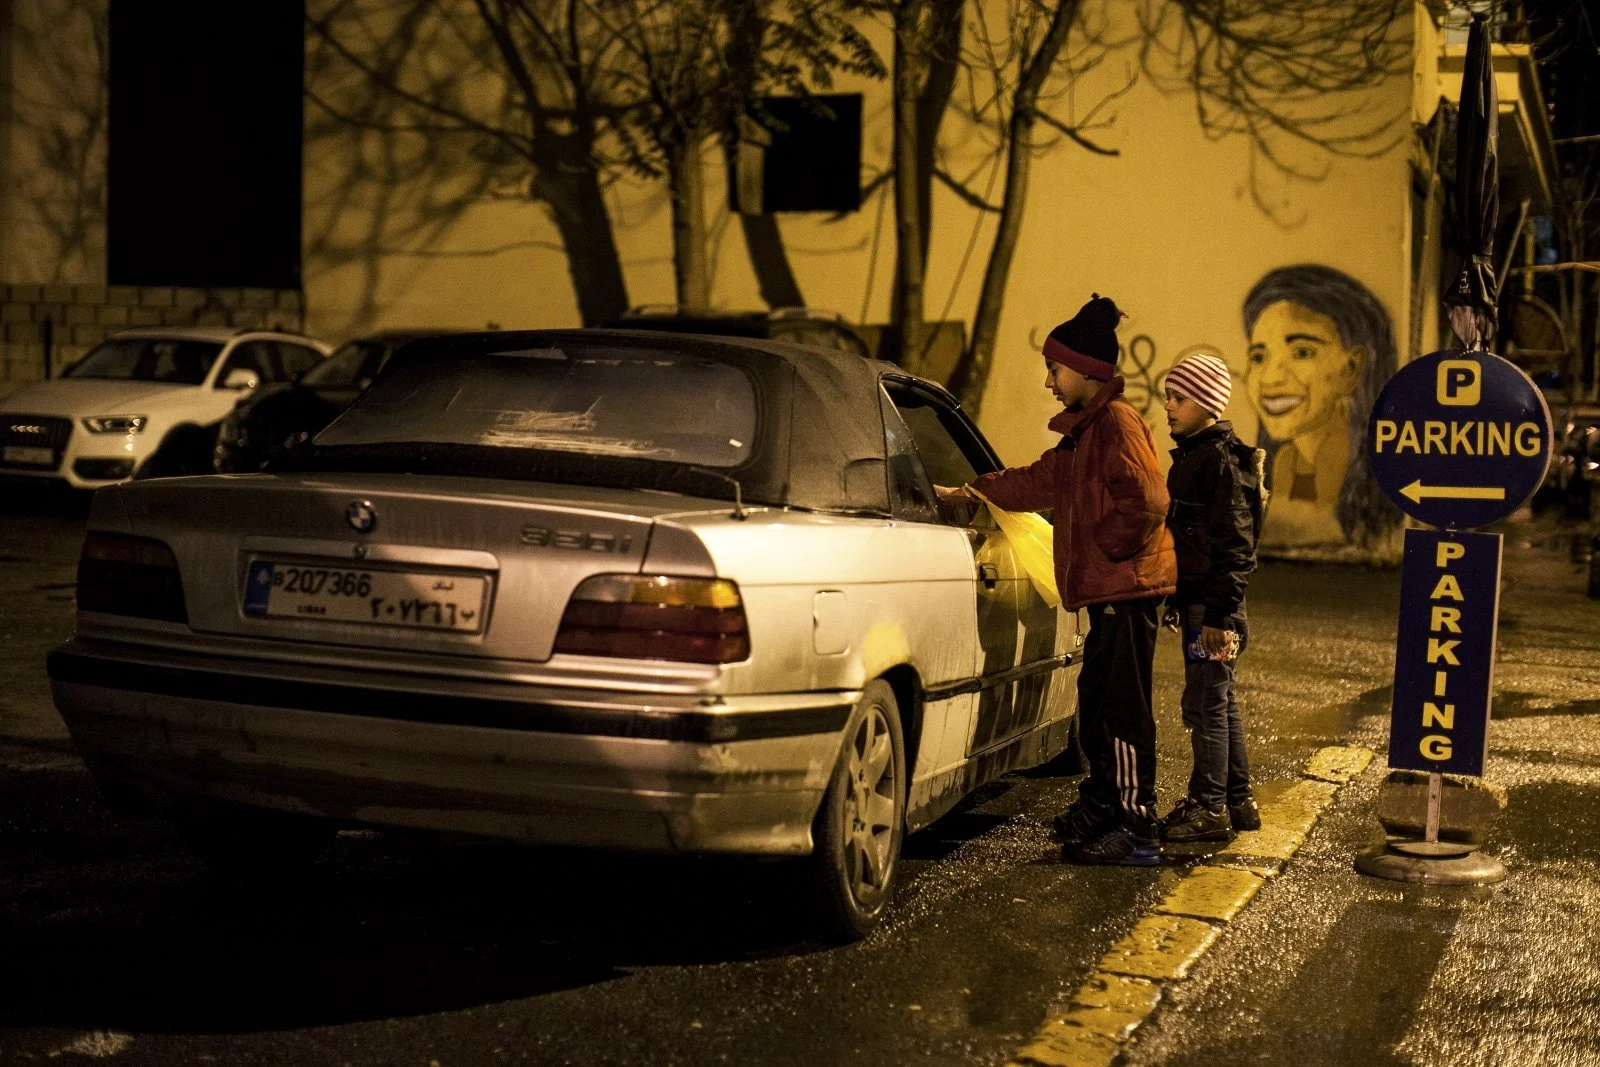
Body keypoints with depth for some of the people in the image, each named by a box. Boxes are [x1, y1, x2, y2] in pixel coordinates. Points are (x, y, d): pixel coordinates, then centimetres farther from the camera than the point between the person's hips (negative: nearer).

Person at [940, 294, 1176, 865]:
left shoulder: (1117, 421, -12)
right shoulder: (1086, 429, 20)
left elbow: (1147, 501, -23)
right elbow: (1039, 481, 30)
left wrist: (1106, 548, -14)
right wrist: (968, 492, 30)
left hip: (1127, 588, -10)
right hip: (1110, 590, 10)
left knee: (1122, 708, -9)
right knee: (1097, 704, 17)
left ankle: (1137, 833, -6)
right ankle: (1100, 808, 29)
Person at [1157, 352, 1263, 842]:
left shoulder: (1222, 460, -15)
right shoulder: (1191, 455, 15)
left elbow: (1236, 546, -19)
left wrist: (1220, 614, -22)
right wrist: (1176, 600, 22)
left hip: (1213, 604, -10)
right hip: (1196, 600, 10)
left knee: (1205, 705, -5)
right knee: (1221, 703, 15)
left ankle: (1209, 808, 2)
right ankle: (1238, 802, 24)